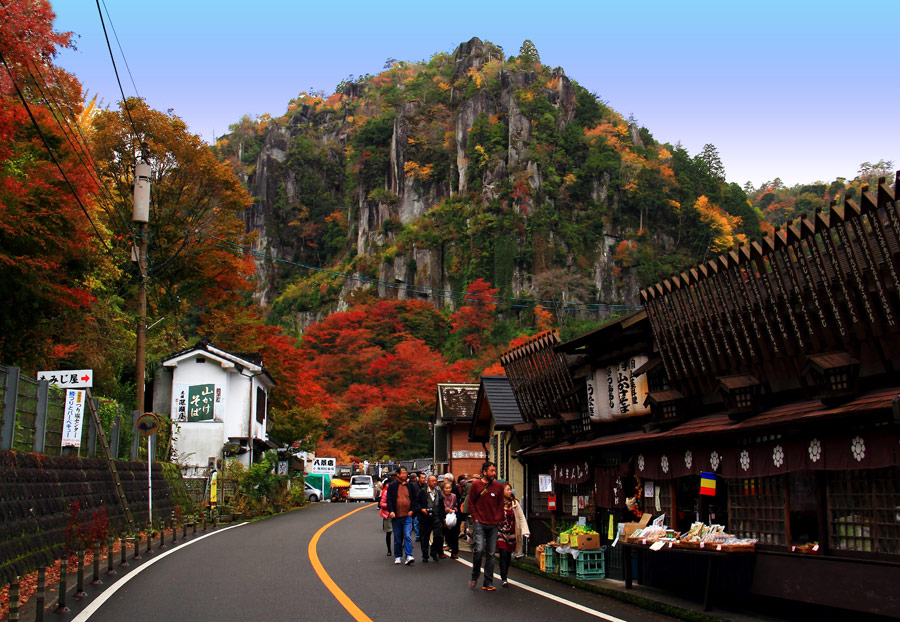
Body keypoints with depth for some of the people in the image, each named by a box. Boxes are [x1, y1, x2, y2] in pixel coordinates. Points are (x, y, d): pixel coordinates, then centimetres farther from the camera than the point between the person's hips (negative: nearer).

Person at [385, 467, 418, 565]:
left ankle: (409, 556, -14)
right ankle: (398, 557, 20)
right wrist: (391, 511, -13)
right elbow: (389, 499, -1)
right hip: (396, 516, 0)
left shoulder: (410, 485, 7)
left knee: (408, 536, -11)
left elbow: (414, 499, 13)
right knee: (397, 538, 9)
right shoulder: (392, 485, 2)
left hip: (407, 516, 0)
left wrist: (412, 510, 2)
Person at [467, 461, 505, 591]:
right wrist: (476, 519, -4)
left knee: (491, 553, 5)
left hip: (493, 525, 3)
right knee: (479, 549, -16)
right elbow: (471, 503, 3)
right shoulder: (475, 485, 1)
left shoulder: (498, 486, 10)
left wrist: (497, 519, 4)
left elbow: (500, 505, 15)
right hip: (479, 523, -3)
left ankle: (488, 582, 13)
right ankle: (474, 577, 7)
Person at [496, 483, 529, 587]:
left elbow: (521, 517, 3)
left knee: (508, 555, 9)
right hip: (500, 532, -3)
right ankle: (504, 579, -7)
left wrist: (525, 531, -5)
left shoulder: (515, 503, 2)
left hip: (511, 534, 3)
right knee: (503, 554, -11)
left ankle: (505, 576, 26)